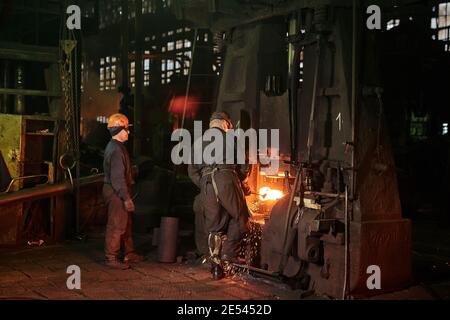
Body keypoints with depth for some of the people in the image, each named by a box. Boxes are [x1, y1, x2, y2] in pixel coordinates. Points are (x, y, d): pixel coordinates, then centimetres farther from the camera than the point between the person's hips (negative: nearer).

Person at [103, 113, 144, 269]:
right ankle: (111, 258, 3)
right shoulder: (116, 150, -20)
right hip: (116, 192, -11)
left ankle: (129, 253, 28)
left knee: (126, 223, 18)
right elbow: (118, 177, -24)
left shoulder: (115, 146, 14)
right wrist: (126, 198, -24)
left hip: (117, 191, 11)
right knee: (116, 225, -4)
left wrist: (127, 195, 23)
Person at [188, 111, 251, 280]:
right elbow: (244, 166, 10)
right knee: (240, 218, 12)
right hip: (227, 180, -4)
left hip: (207, 185, 4)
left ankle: (216, 266, 10)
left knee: (214, 227, 10)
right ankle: (229, 251, 0)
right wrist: (238, 181, 25)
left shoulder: (199, 142, 22)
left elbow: (192, 171, 17)